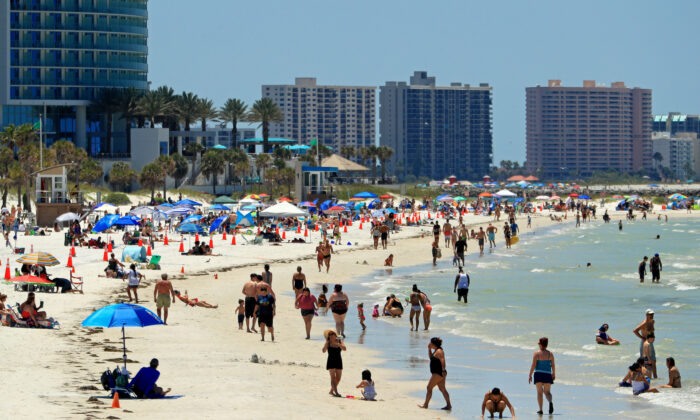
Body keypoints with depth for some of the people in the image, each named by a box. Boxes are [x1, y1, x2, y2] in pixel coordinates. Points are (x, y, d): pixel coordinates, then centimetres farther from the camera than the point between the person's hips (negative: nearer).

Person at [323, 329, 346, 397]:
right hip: (331, 361, -4)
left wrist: (338, 344, -25)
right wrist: (327, 343, -21)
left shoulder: (339, 341, 4)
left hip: (338, 361, 4)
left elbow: (344, 349, -11)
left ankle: (331, 391, 24)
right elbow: (324, 351, -17)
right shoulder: (328, 343, -4)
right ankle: (336, 392, -21)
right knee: (333, 378, -14)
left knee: (338, 379, 7)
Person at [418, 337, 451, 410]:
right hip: (438, 373, 11)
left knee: (429, 387, -2)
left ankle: (425, 405, 4)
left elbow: (443, 361, -26)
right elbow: (431, 356, 30)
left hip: (438, 373, -11)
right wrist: (429, 349, 17)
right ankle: (449, 405, 10)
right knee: (442, 389, 10)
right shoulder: (436, 350, 14)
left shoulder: (439, 351, -17)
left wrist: (443, 370, -34)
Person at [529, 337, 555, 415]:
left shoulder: (536, 354, -6)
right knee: (547, 391, 10)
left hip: (538, 374, -2)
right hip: (547, 374, 2)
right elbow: (553, 365, 3)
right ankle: (550, 402, -23)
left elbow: (533, 365, -8)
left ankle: (540, 409, 3)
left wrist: (530, 375, -3)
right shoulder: (550, 354, 1)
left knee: (539, 392, 8)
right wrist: (554, 374, 18)